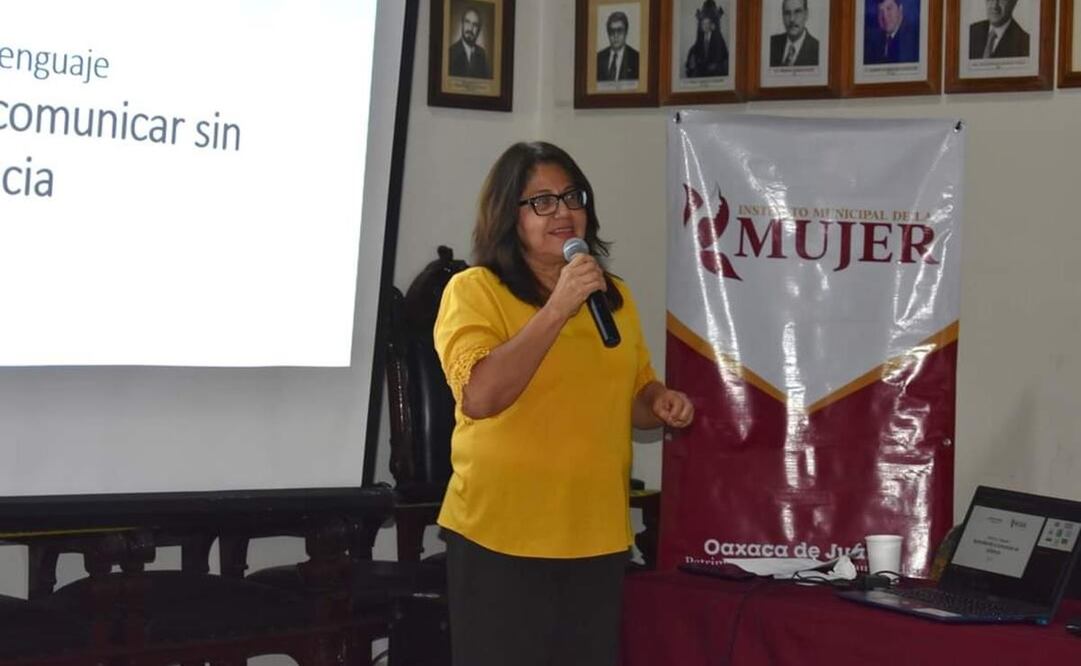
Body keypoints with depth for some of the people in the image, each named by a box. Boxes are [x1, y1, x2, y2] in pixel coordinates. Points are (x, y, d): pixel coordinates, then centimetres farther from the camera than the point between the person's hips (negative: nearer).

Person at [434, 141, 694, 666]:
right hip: (502, 536, -5)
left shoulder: (614, 296, 13)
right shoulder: (473, 290, -6)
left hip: (598, 537, 5)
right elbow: (480, 397, -20)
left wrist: (660, 403, 1)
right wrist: (558, 308, -21)